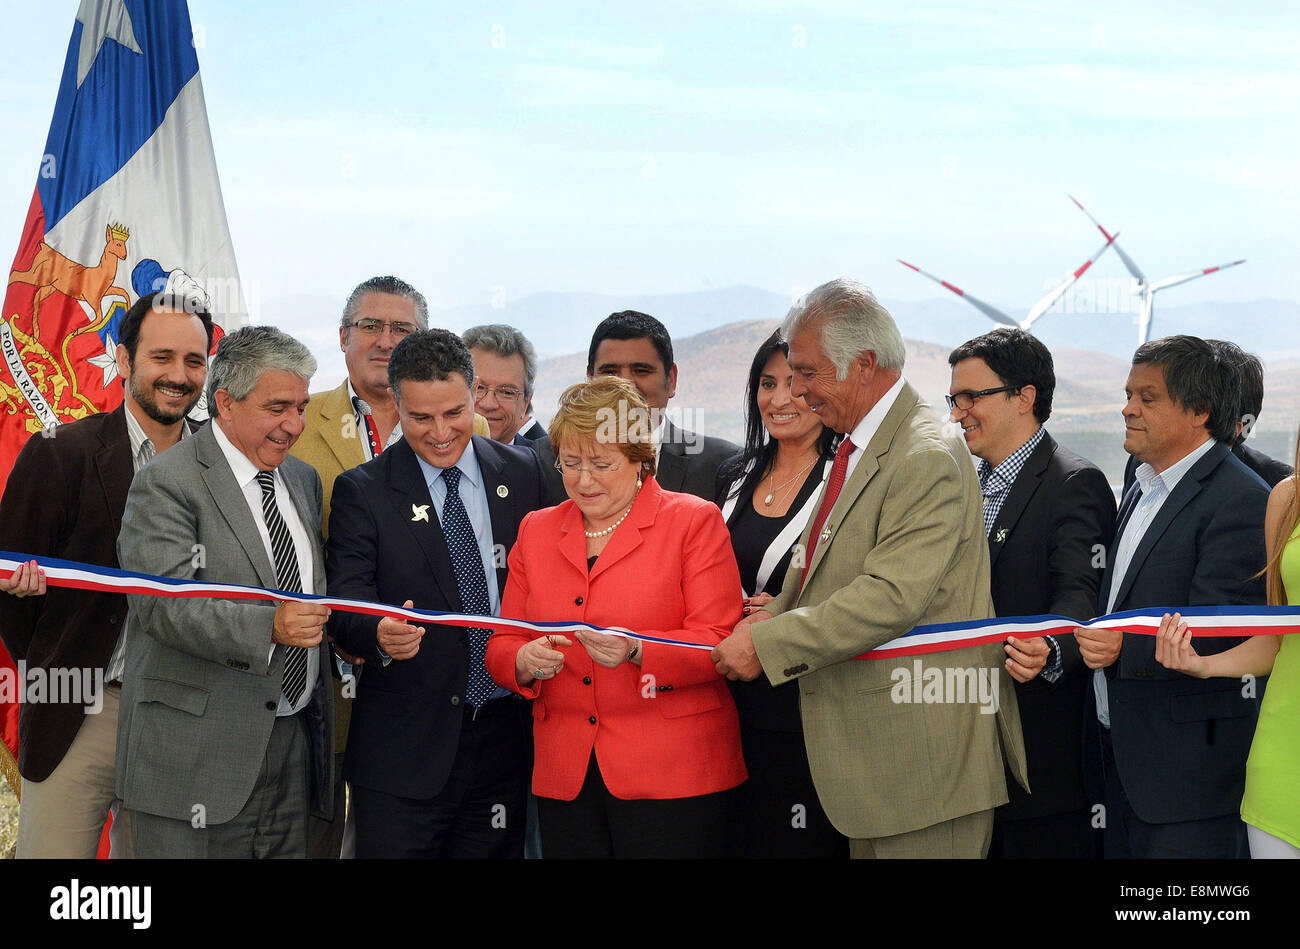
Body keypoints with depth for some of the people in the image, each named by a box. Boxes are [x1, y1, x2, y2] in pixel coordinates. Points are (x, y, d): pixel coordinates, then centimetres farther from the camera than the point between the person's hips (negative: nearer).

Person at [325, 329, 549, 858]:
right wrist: (380, 635, -31)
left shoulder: (523, 473, 7)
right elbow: (345, 609, -9)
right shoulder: (361, 492, -2)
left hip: (505, 734, 3)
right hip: (404, 752, -3)